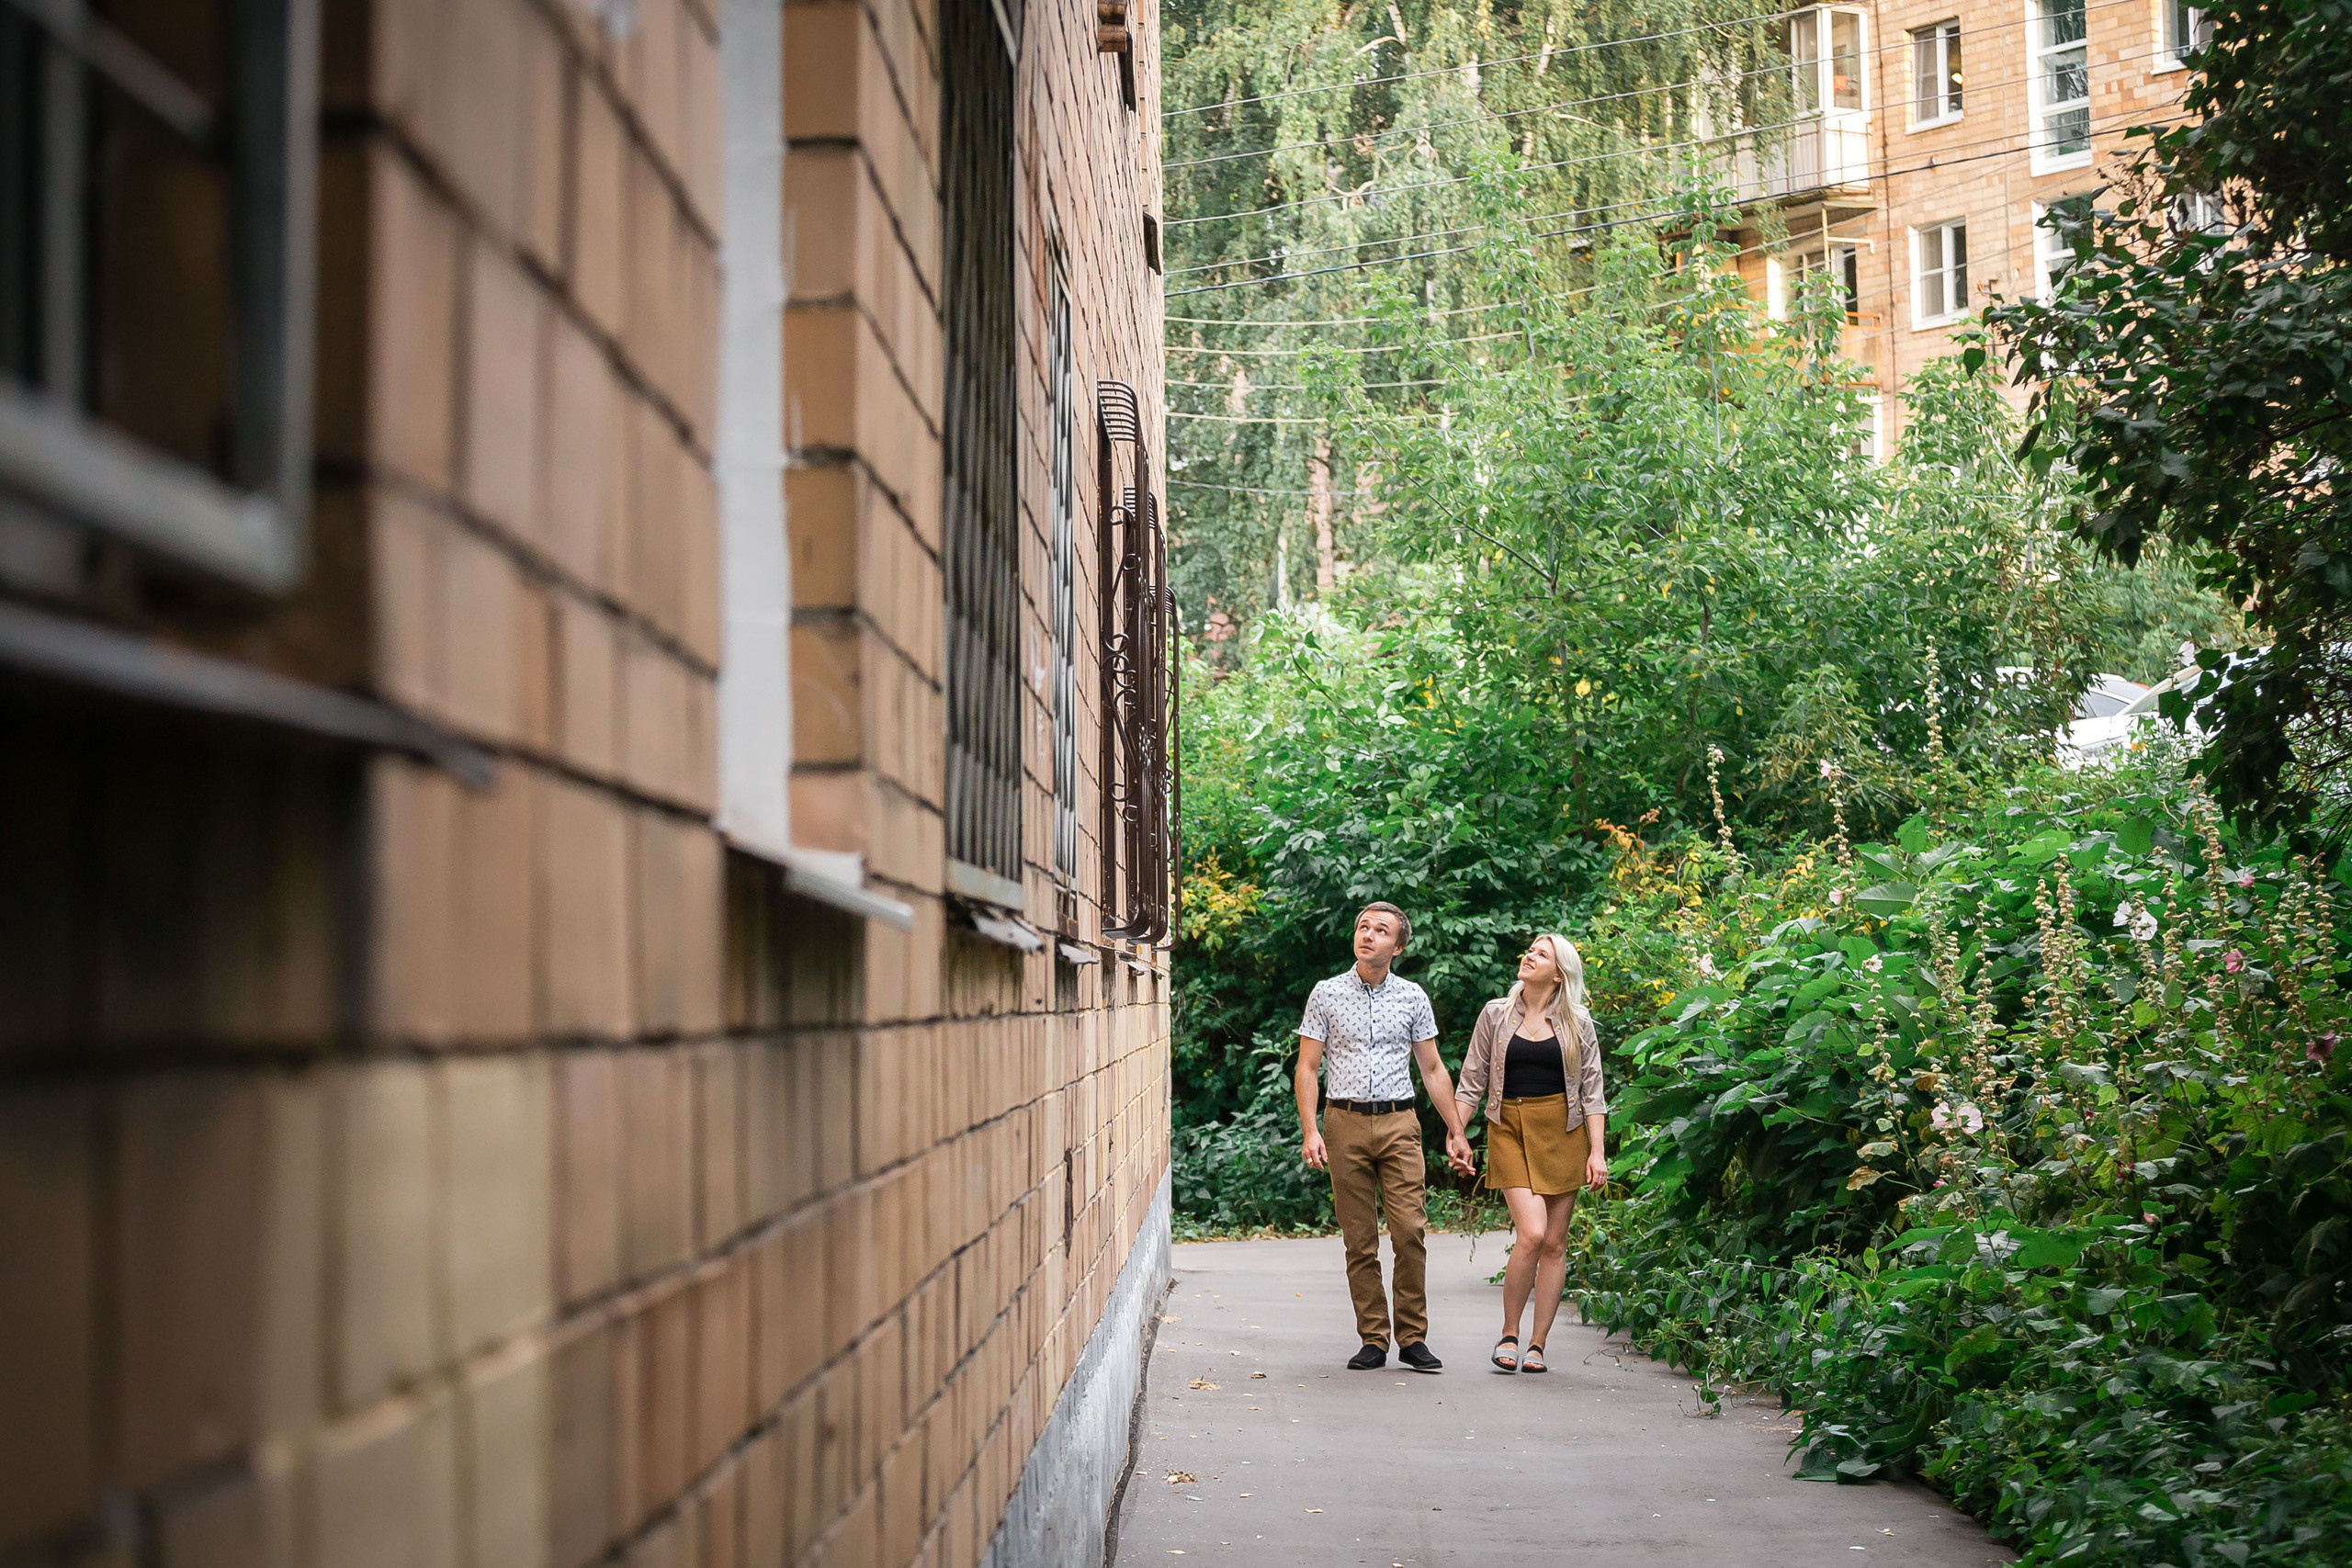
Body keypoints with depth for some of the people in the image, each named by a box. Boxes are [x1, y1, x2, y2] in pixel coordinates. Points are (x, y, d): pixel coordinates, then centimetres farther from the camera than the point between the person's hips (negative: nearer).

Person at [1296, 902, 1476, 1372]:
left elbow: (1433, 1069, 13)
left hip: (1399, 1125, 0)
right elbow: (1307, 1067, 4)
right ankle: (1373, 1341, 6)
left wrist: (1456, 1131, 8)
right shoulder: (1326, 994, 5)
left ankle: (1412, 1337, 0)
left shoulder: (1413, 998, 8)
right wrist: (1310, 1131, -7)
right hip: (1346, 1124, 0)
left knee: (1410, 1232, -10)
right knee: (1360, 1240, 0)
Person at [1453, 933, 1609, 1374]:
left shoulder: (1577, 1024, 4)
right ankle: (1508, 1334, -1)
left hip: (1562, 1134, 1)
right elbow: (1472, 1081, 8)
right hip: (1511, 1131, -1)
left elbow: (1591, 1091, 5)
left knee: (1554, 1243, 1)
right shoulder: (1496, 1015, 5)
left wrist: (1597, 1151, -3)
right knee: (1531, 1234, -17)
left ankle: (1537, 1345, 9)